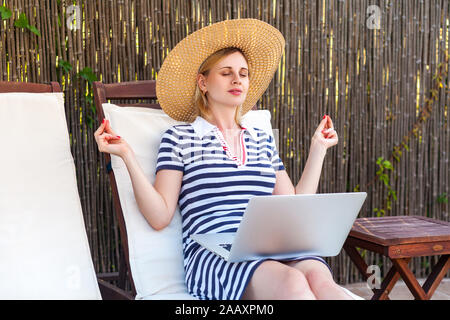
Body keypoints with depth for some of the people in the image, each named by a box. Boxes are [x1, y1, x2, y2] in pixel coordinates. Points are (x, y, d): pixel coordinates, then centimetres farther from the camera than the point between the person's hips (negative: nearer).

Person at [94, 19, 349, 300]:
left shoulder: (262, 140, 24)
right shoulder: (180, 137, 12)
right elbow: (160, 217, 4)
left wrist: (318, 149, 27)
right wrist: (127, 156, -5)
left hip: (273, 250, 4)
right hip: (212, 254, -4)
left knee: (318, 277, -33)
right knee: (292, 284, -37)